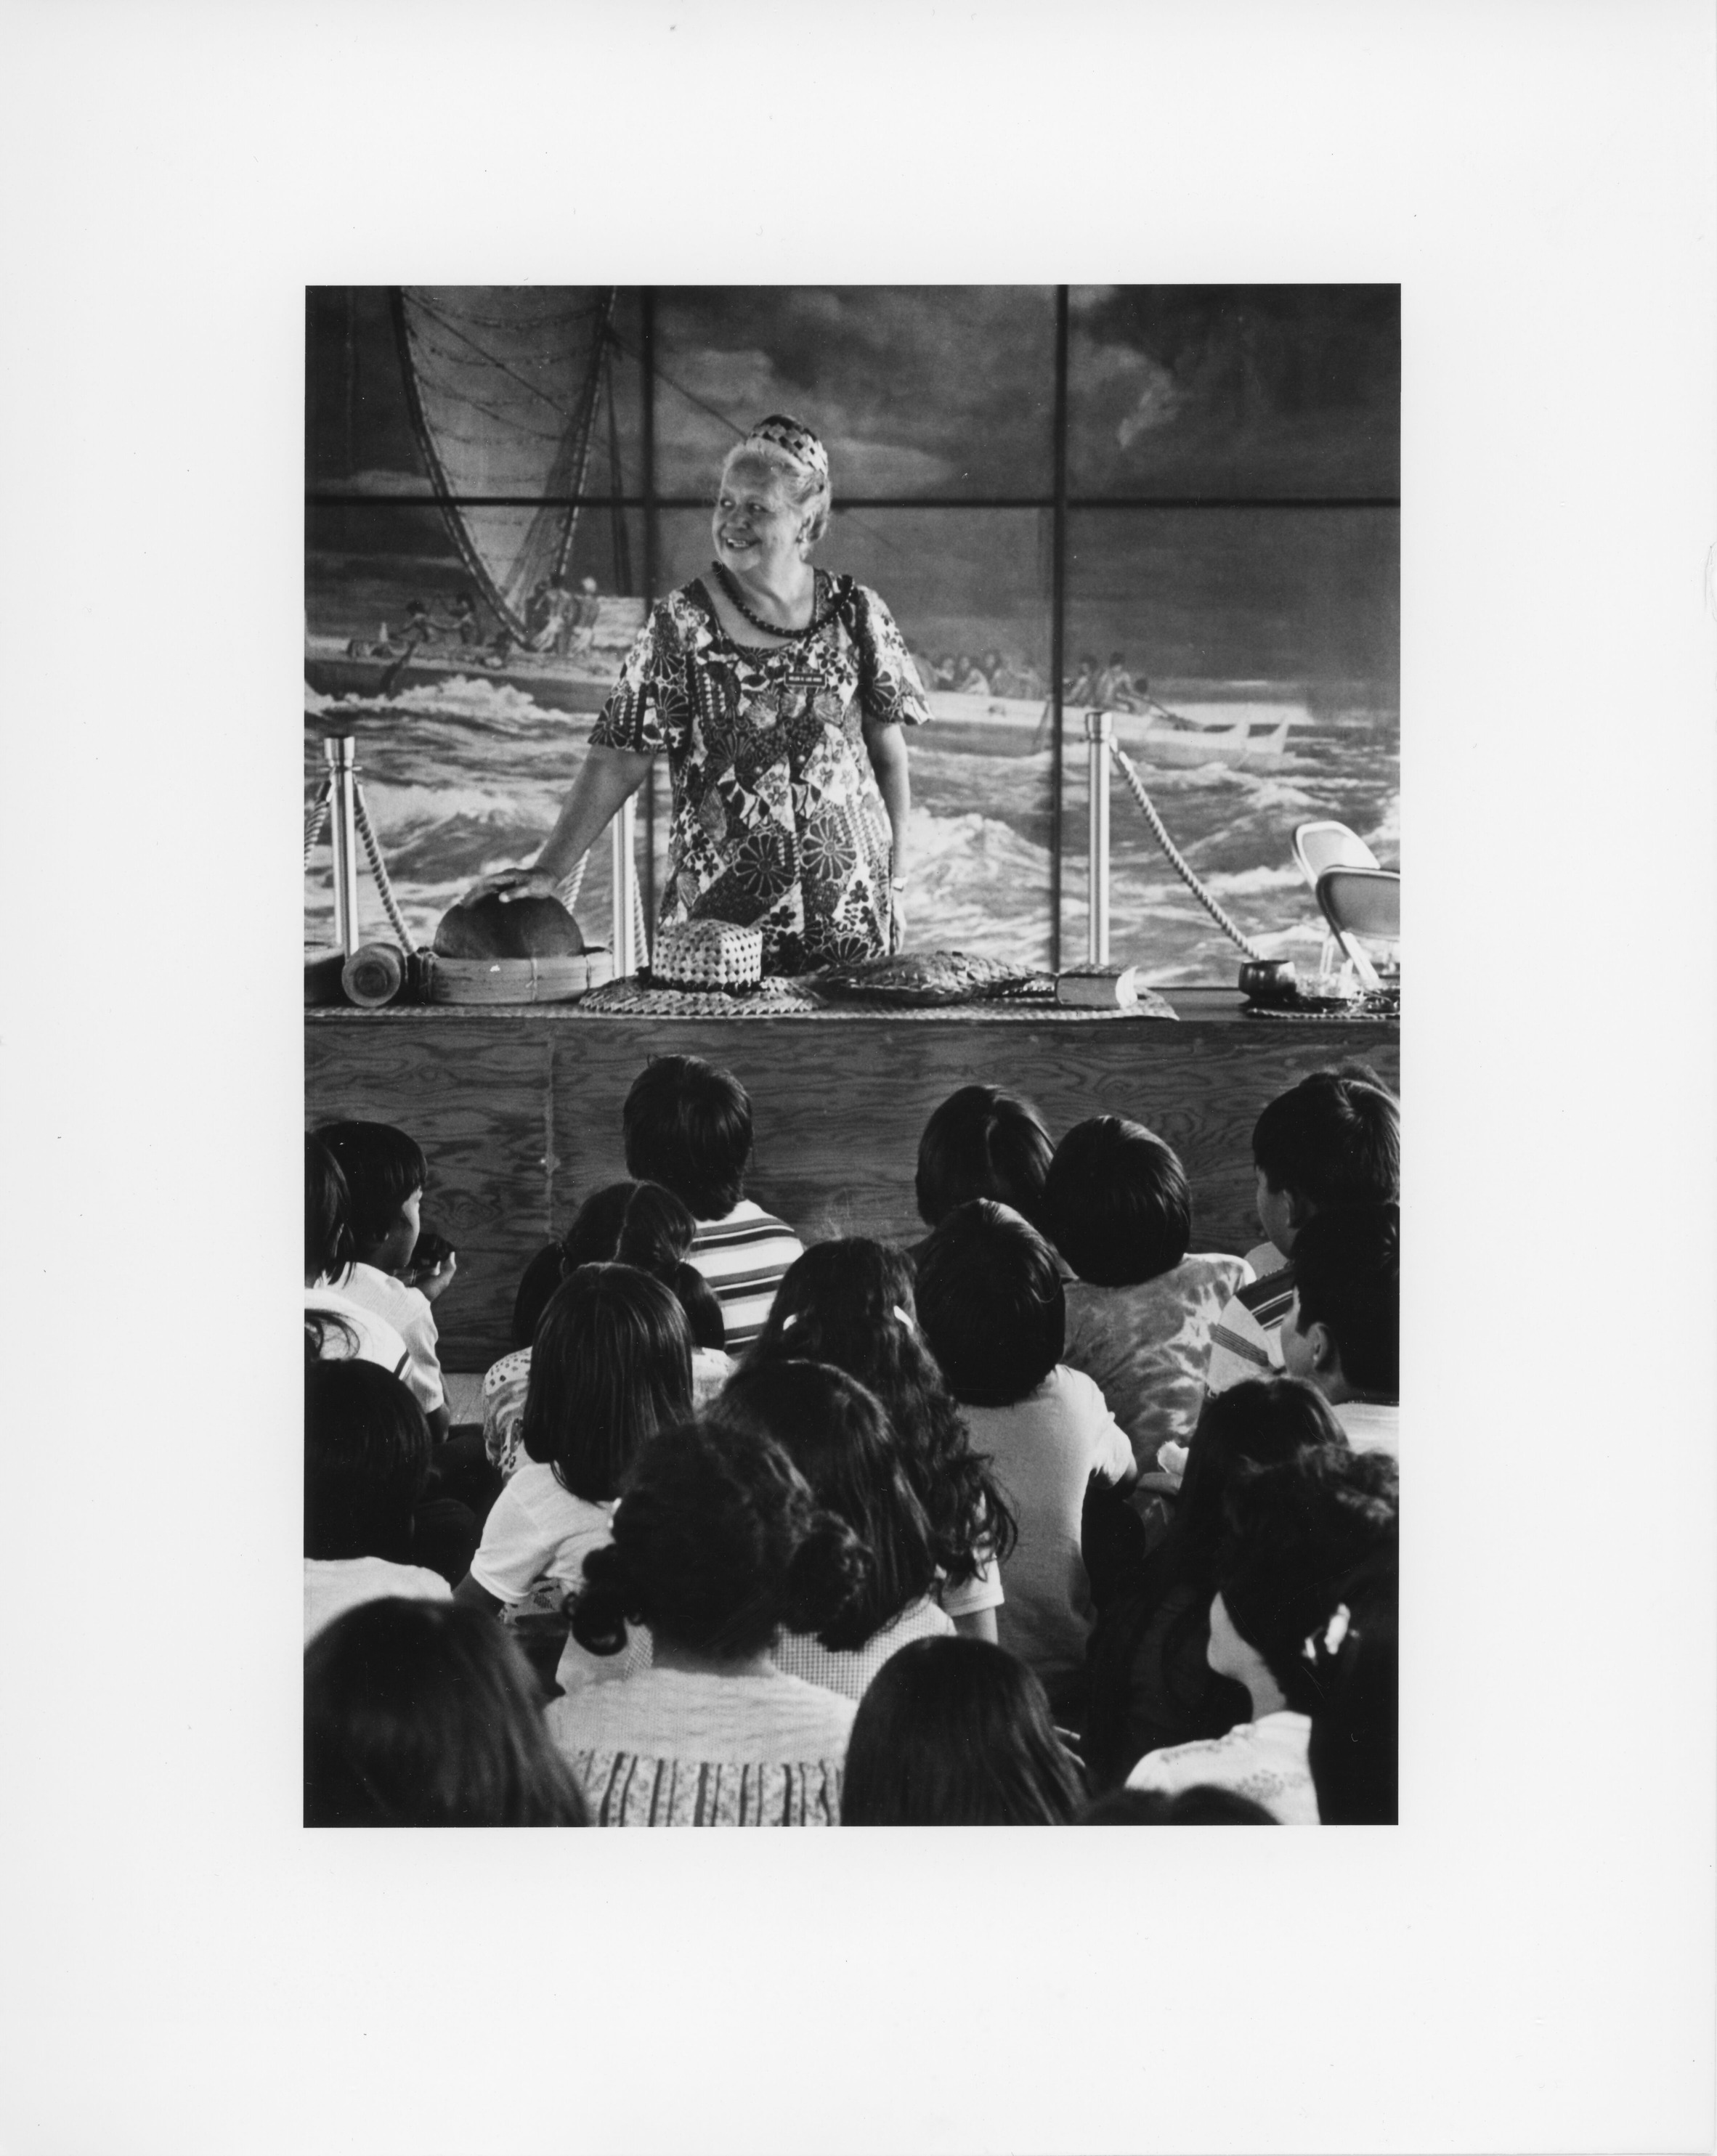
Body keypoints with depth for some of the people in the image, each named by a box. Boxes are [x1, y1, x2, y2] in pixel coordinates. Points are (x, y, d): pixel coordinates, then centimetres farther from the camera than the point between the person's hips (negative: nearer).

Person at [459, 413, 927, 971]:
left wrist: (896, 882, 3)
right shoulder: (681, 623, -4)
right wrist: (548, 871, -15)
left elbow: (889, 754, 7)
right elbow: (617, 761, -6)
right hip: (717, 913, -1)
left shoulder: (855, 614, 1)